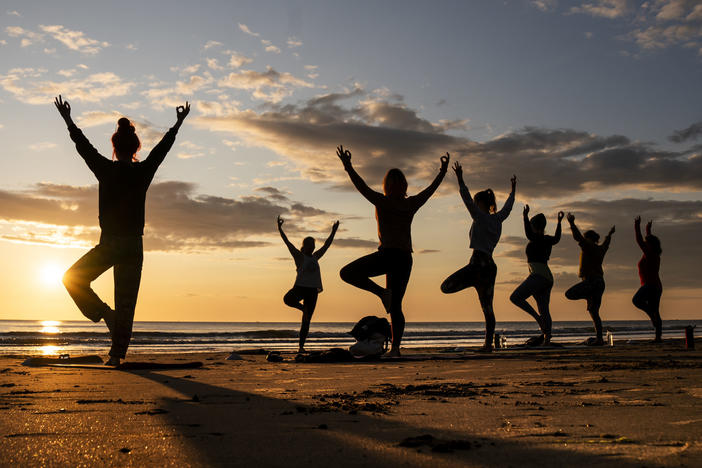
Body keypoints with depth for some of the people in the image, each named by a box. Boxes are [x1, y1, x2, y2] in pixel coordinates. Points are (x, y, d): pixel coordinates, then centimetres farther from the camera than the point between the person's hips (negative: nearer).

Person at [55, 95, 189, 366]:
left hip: (108, 244, -2)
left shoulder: (105, 170, -4)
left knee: (72, 279, 16)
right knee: (126, 304, 8)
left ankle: (106, 315, 0)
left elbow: (83, 145, 12)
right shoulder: (144, 171, 0)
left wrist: (69, 121, 27)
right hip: (134, 246, 2)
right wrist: (178, 124, 31)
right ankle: (117, 353, 7)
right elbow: (163, 147, 16)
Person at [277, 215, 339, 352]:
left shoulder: (315, 257, 19)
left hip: (312, 290, 4)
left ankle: (301, 346, 6)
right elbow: (288, 243, -4)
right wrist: (280, 229, -12)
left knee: (306, 321, 2)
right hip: (300, 287, -4)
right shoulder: (299, 256, 4)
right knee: (287, 299, -37)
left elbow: (326, 245, 28)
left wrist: (333, 232, 31)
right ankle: (302, 306, -6)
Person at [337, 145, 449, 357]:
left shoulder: (382, 202, -3)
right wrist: (443, 171, 35)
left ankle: (382, 292, -10)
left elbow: (362, 186, -9)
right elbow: (431, 189, 22)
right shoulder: (411, 204, 9)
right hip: (405, 258, 6)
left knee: (347, 273, 3)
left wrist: (348, 167, -7)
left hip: (387, 254, -6)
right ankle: (395, 347, 2)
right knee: (396, 306, 9)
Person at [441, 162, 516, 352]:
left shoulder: (480, 217, -4)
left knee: (445, 287, -12)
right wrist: (513, 190, 46)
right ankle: (488, 343, 6)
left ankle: (477, 281, -17)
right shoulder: (498, 219, 16)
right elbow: (508, 206, 33)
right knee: (487, 308, 8)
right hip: (490, 265, 8)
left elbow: (466, 199, -12)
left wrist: (460, 178, -12)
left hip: (478, 263, -8)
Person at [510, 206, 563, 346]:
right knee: (544, 310, 6)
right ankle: (546, 339, 2)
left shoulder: (537, 239, -7)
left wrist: (525, 216, -32)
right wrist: (559, 222, 46)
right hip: (548, 278, 9)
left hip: (538, 275, -9)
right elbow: (557, 238, 35)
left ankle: (538, 319, -17)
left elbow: (529, 234, -28)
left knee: (515, 297, -14)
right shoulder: (547, 240, 15)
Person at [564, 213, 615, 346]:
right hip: (600, 281, 9)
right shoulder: (600, 249, 18)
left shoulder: (588, 247, -6)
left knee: (569, 294, -17)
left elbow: (578, 237, -17)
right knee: (594, 312, 7)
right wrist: (610, 234, 58)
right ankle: (599, 339, 4)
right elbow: (606, 243, 40)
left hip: (590, 281, -9)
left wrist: (571, 223, -13)